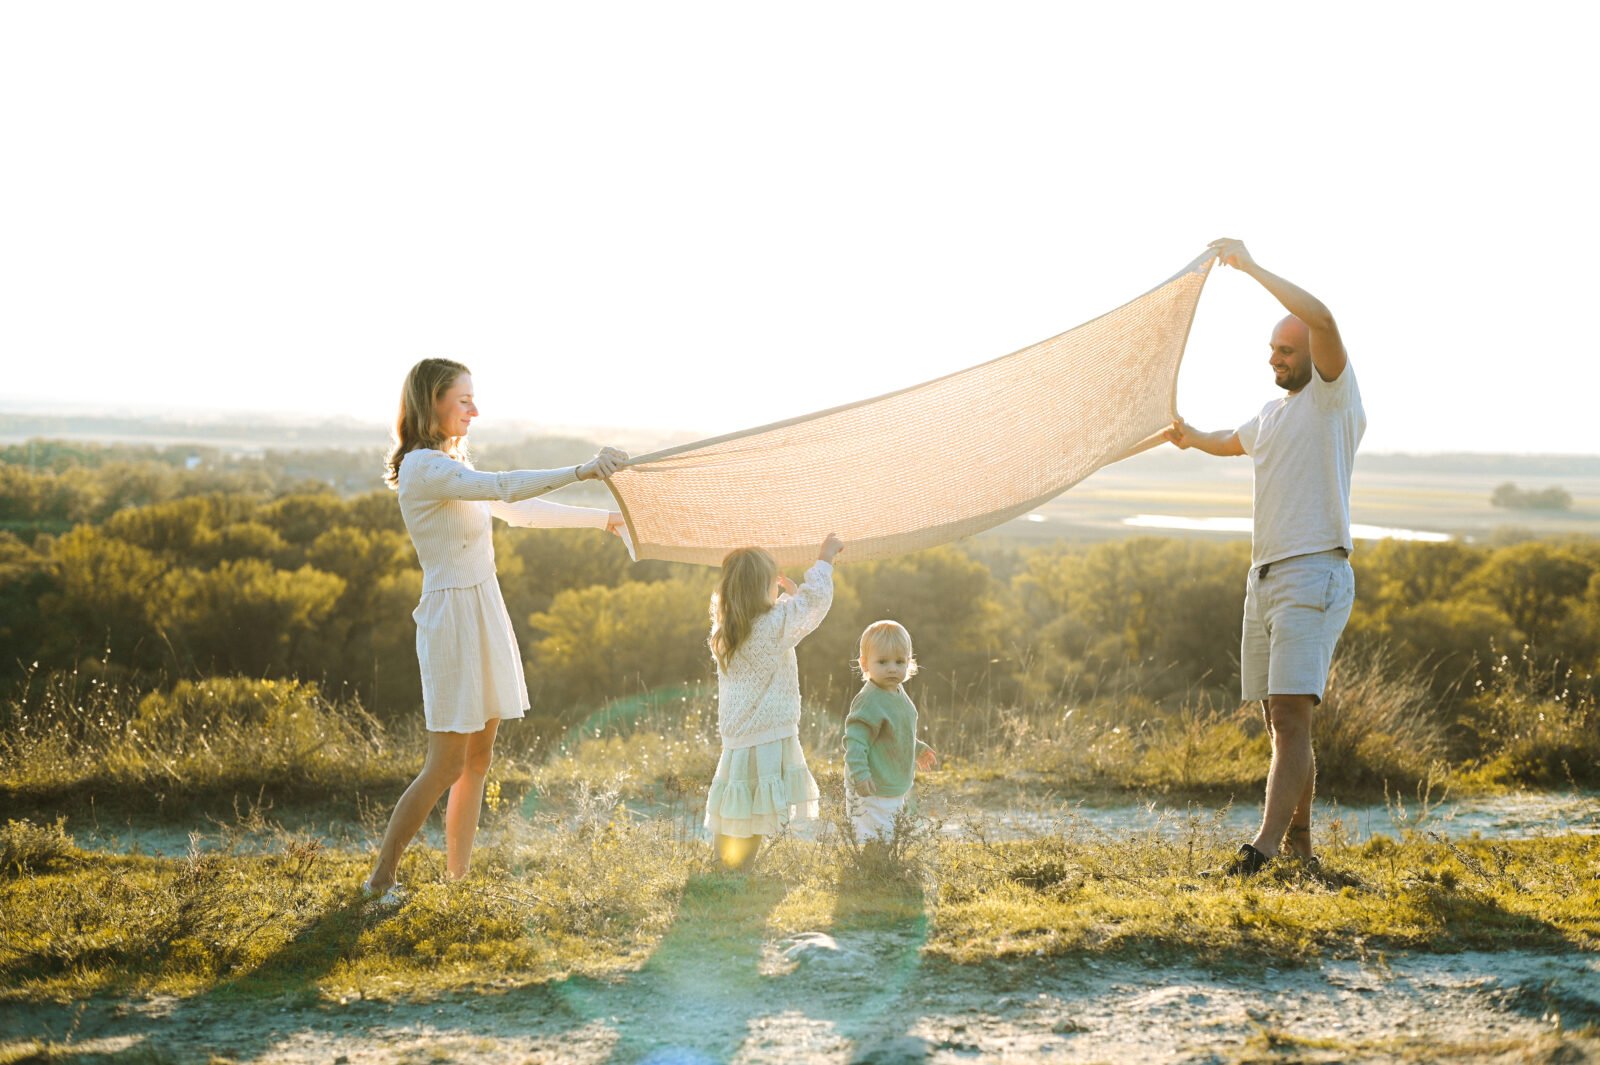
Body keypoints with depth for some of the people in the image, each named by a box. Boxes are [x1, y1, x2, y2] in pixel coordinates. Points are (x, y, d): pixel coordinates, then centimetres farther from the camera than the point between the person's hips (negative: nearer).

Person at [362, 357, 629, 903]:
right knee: (446, 765, -5)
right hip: (454, 616, -9)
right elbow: (504, 488, -28)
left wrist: (604, 518, 18)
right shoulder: (422, 467, -15)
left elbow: (521, 512, 19)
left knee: (478, 759, 10)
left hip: (485, 613, 9)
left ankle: (457, 878, 15)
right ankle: (380, 880, 4)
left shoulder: (453, 467, 15)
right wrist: (580, 471, -34)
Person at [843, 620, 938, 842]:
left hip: (898, 788, 10)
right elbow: (854, 741, -29)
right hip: (872, 791, -10)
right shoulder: (869, 701, -23)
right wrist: (859, 774, -38)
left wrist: (917, 749, 36)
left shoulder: (898, 694, 7)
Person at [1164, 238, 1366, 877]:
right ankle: (1299, 843, 15)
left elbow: (1322, 320, -23)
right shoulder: (1272, 413, 20)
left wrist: (1251, 267, -18)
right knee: (1279, 720, 8)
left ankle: (1268, 843, -25)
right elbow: (1237, 442, 46)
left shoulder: (1334, 397, -4)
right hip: (1264, 577, 9)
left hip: (1313, 575, -9)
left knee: (1291, 713, -18)